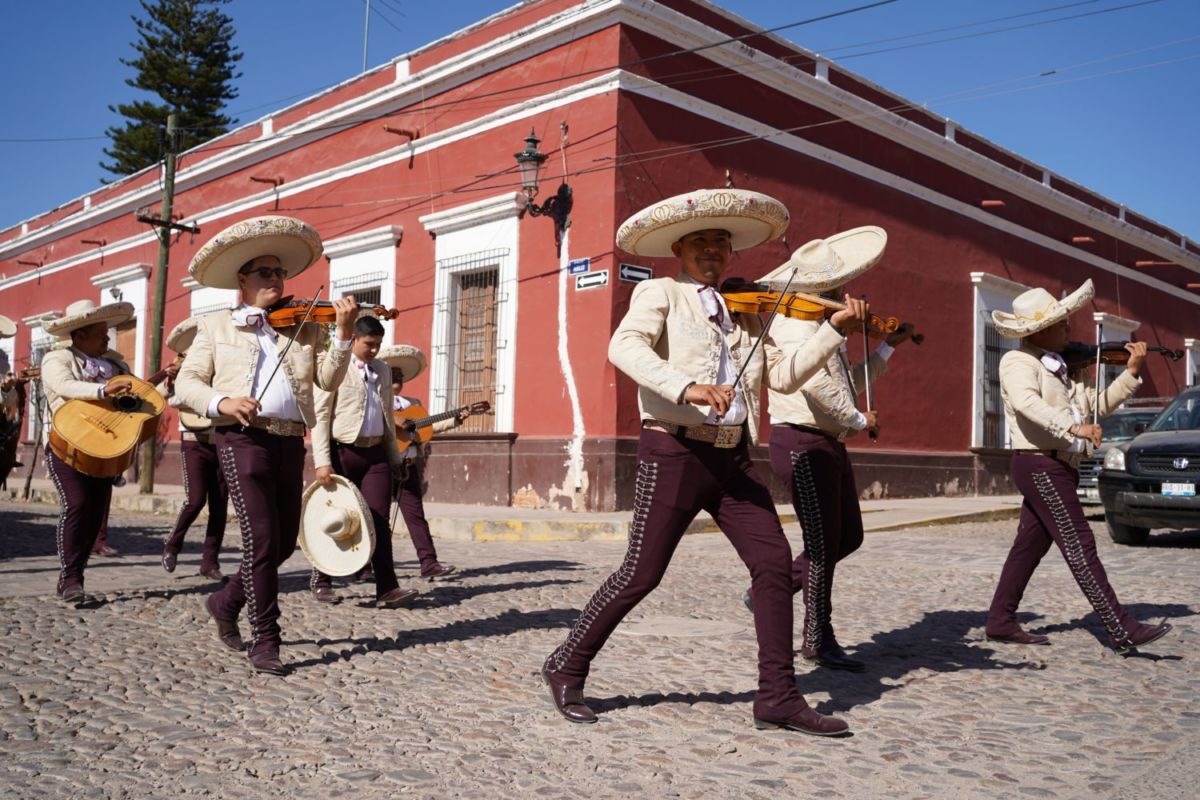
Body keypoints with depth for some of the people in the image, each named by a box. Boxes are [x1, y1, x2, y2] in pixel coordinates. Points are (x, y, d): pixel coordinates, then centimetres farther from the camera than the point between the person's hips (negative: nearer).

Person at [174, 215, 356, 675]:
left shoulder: (304, 327, 15)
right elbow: (186, 383, 6)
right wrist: (221, 402, -15)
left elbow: (328, 379, 4)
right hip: (242, 439, -4)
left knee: (285, 542, 9)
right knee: (262, 541, -9)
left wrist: (343, 335, -11)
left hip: (290, 442, 4)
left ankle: (225, 602, 34)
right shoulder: (216, 326, 11)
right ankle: (265, 641, 3)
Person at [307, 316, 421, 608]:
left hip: (376, 453, 4)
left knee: (380, 520, -4)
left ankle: (387, 589, -6)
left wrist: (395, 457, 17)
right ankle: (321, 579, 25)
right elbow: (320, 415, -8)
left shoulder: (383, 370, 15)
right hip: (343, 451, -4)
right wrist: (322, 461, -15)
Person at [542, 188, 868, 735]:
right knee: (641, 573, -3)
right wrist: (686, 387, -31)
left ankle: (778, 697, 8)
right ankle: (565, 667, 17)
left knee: (774, 562, -3)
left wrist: (835, 329, 4)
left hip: (732, 457, 5)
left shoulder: (745, 314, 20)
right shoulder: (659, 294, 4)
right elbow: (624, 347, -16)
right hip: (675, 450, -5)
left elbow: (785, 375, 13)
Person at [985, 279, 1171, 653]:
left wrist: (1132, 371, 8)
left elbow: (1098, 403, 17)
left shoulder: (1056, 367, 18)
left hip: (1056, 467, 9)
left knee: (1029, 545, 11)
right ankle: (1122, 632, -5)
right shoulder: (1018, 361, -9)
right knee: (1080, 547, -8)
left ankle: (1000, 622, 17)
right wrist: (1072, 426, -39)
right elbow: (1027, 402, -29)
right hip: (1040, 465, -9)